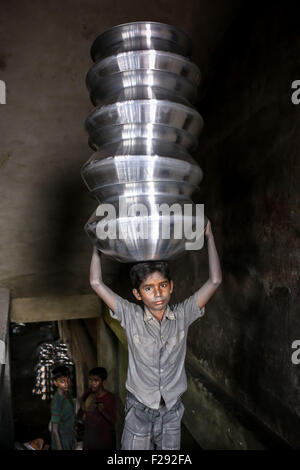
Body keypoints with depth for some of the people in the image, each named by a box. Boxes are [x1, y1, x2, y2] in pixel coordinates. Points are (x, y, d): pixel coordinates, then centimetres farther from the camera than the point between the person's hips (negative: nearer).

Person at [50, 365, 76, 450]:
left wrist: (74, 437, 14)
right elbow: (55, 429, -22)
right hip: (61, 441, -7)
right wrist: (59, 448, -17)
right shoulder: (57, 401, -29)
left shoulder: (68, 394, -6)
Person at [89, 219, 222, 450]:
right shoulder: (131, 316, -12)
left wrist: (209, 236, -14)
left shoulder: (182, 316, -9)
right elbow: (97, 283, -12)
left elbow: (215, 281, -13)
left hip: (172, 411, 2)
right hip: (139, 411, -1)